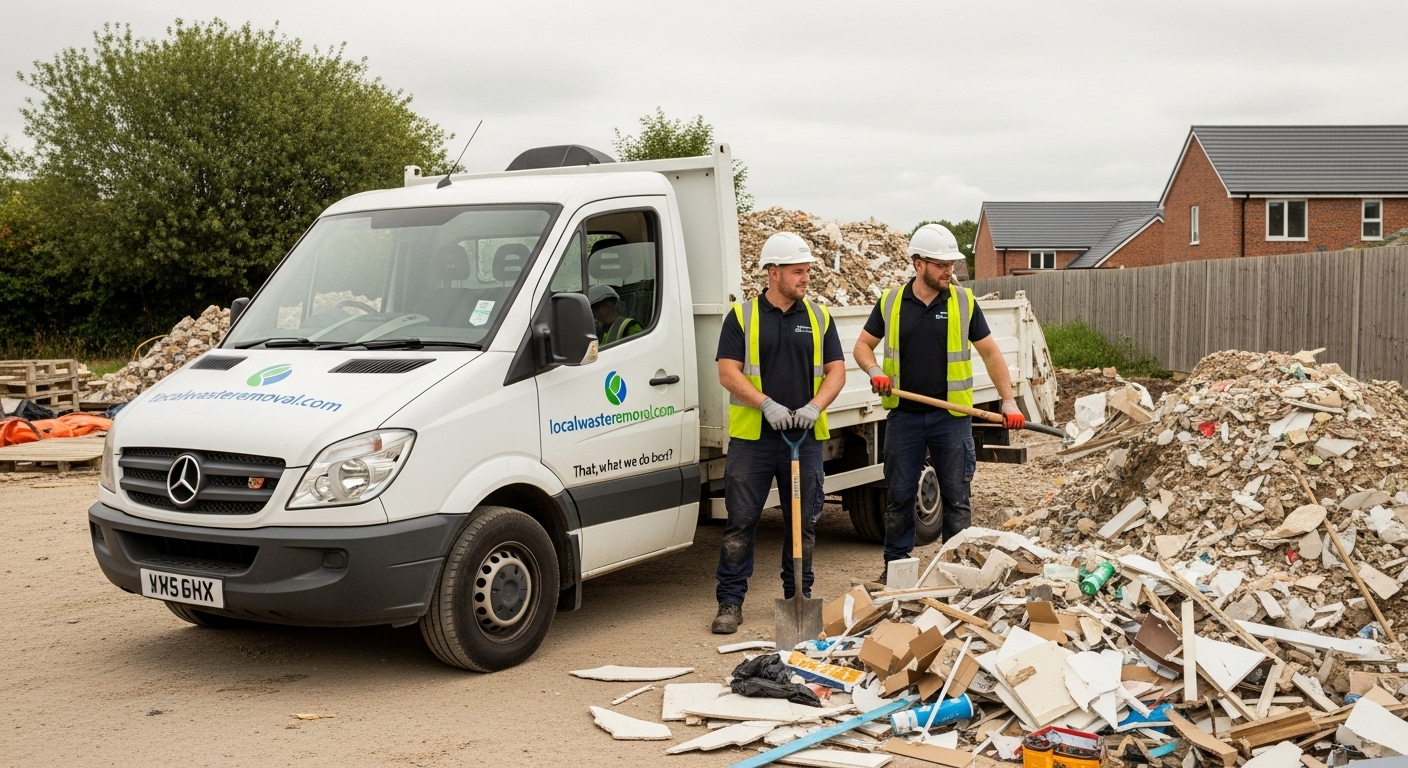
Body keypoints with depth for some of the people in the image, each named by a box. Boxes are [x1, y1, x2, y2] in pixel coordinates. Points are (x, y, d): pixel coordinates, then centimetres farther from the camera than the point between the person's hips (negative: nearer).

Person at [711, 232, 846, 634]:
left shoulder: (818, 317, 9)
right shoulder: (742, 316, 1)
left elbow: (836, 370, 6)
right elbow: (728, 373, -5)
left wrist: (814, 407, -11)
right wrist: (767, 404, -17)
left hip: (806, 437, 3)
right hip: (752, 438, -2)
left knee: (803, 522, 9)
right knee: (740, 522, 0)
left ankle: (799, 596, 23)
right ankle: (730, 602, 7)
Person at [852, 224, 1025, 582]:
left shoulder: (964, 302, 0)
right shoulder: (891, 302, 2)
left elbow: (990, 352, 4)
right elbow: (863, 345, 10)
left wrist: (1009, 400, -3)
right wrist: (875, 371, -11)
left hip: (951, 415, -1)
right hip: (904, 414, 1)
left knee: (956, 497, 4)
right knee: (899, 495, 7)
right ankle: (895, 565, 19)